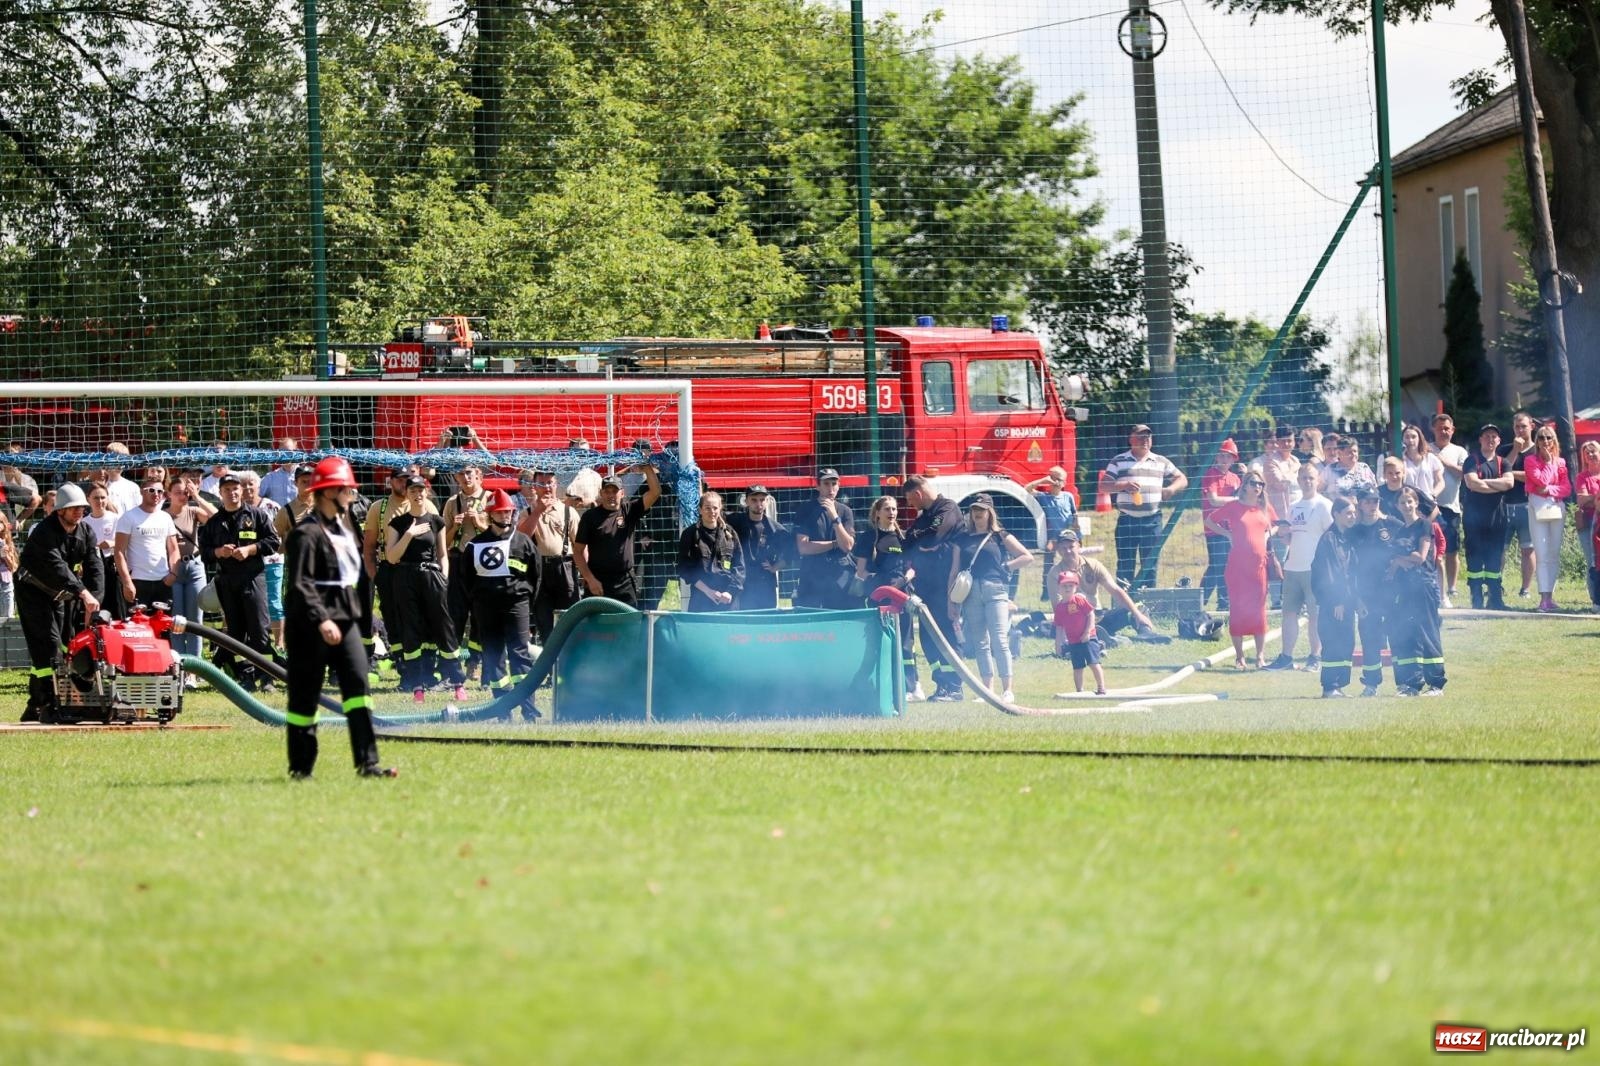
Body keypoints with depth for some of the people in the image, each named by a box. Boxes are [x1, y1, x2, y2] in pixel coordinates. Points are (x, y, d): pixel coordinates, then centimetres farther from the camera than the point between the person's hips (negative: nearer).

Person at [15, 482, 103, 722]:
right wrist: (83, 594, -47)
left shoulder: (86, 533, -2)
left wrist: (93, 603, -26)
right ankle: (48, 707, -19)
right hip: (33, 593, -7)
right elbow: (57, 566, -36)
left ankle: (34, 707, 15)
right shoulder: (44, 532, -24)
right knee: (48, 646, -17)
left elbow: (95, 568, -11)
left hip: (60, 595, 7)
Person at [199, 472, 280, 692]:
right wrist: (218, 552, -8)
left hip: (253, 577, -4)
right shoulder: (214, 522, 15)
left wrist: (249, 549, -10)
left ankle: (265, 676, -10)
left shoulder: (256, 515, 6)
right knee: (235, 630, 4)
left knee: (259, 628, -10)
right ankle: (245, 674, 7)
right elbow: (204, 550, 13)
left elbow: (274, 542, 2)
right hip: (227, 581, 4)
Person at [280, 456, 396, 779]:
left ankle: (367, 762, -8)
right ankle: (300, 767, 10)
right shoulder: (306, 532, -13)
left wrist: (351, 610, 18)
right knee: (304, 695, 1)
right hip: (311, 623, -8)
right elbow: (299, 584, -20)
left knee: (358, 684, -4)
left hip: (344, 618, 8)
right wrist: (321, 620, -29)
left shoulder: (346, 525, 14)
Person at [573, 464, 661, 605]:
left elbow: (655, 492, -1)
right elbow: (578, 551, 1)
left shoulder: (629, 511, 7)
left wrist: (647, 468, -13)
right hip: (598, 583, -2)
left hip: (626, 584, 2)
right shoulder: (590, 516, 2)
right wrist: (590, 579, -8)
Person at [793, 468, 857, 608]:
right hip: (812, 577, -1)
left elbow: (847, 546, -3)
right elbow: (803, 547, -5)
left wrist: (835, 516, -12)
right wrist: (835, 544, -3)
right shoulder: (805, 510, 3)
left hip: (840, 578, 1)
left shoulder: (845, 511, 9)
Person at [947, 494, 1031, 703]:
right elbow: (955, 571, 14)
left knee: (1000, 641, -12)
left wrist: (1005, 567, -1)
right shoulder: (963, 539, 14)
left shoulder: (1000, 537, 6)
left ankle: (1007, 690, -13)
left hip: (995, 591, -4)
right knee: (980, 644, 4)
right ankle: (988, 690, 8)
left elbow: (1027, 557, 6)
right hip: (970, 593, 4)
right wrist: (952, 600, 8)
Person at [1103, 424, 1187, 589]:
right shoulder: (1119, 462, 5)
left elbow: (1182, 480, 13)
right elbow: (1105, 486, -3)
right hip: (1127, 520, -2)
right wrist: (1124, 485, -20)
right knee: (1125, 564, -3)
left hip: (1152, 520, 2)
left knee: (1149, 563, 5)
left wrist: (1171, 489, -9)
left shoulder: (1161, 462, 11)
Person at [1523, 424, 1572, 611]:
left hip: (1556, 509, 3)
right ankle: (1544, 597, -14)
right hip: (1537, 508, -3)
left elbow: (1567, 489, 4)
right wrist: (1549, 462, -3)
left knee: (1554, 554, 3)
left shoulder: (1560, 462, 12)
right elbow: (1541, 480, -12)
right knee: (1542, 554, -10)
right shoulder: (1531, 461, 3)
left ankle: (1550, 595, 8)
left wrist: (1549, 489, -10)